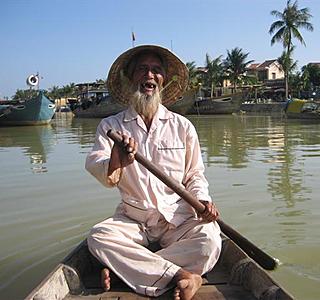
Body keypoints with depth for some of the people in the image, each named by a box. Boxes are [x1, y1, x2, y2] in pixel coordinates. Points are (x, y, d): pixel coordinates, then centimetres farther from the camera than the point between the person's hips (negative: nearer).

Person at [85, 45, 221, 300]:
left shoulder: (182, 126, 7)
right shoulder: (111, 126, 3)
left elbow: (195, 175, 13)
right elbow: (94, 164, -16)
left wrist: (203, 200, -9)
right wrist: (115, 164, -41)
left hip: (178, 219, 1)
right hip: (132, 219, 0)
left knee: (209, 240, -28)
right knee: (98, 237, -29)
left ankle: (125, 269, -19)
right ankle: (179, 275, -25)